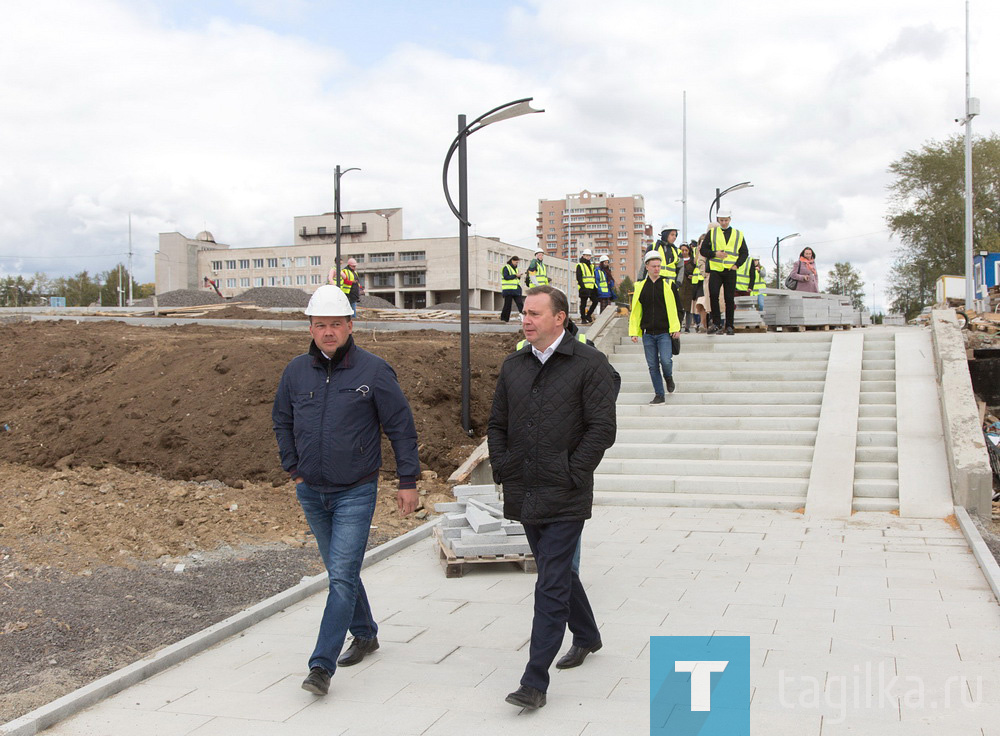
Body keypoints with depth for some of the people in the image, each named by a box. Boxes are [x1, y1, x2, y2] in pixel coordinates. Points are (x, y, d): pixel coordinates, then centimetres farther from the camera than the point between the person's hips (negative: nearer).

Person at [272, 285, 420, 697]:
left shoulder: (374, 371, -10)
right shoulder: (297, 371, 2)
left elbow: (401, 428, -5)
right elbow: (281, 421, 18)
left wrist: (408, 482, -6)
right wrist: (293, 469, 11)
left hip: (355, 493, -5)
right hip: (312, 493, 5)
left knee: (343, 577, -10)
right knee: (339, 571, 17)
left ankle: (322, 665, -8)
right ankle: (364, 635, 36)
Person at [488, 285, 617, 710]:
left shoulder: (589, 364, -7)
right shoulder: (514, 366, 10)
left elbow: (602, 429, -11)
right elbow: (497, 425, 16)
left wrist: (571, 476, -14)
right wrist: (503, 471, 4)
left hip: (564, 498, -6)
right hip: (524, 495, 6)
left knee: (551, 585, -6)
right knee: (556, 572, 21)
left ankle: (534, 682, -2)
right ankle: (587, 636, 44)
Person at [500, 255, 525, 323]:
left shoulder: (515, 268, 20)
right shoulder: (506, 268, -4)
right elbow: (506, 277, -17)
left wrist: (519, 277, 2)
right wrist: (515, 275, -16)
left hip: (516, 289, 7)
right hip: (508, 290, -7)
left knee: (520, 303, -6)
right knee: (507, 304, -3)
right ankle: (504, 318, 5)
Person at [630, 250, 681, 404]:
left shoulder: (666, 285, 2)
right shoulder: (640, 287, 7)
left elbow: (672, 308, 0)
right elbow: (636, 311, 9)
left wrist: (675, 328, -7)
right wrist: (634, 331, 4)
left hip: (664, 332, -2)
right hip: (648, 333, 2)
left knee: (666, 361, -14)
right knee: (653, 365, 4)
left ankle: (669, 378, 19)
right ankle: (659, 395, 14)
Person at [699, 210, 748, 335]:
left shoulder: (738, 235, 11)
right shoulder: (712, 233, 9)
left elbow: (744, 253, 13)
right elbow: (703, 250, 6)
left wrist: (737, 264, -3)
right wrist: (715, 254, -11)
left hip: (730, 271, 1)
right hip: (715, 270, -1)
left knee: (730, 299, 2)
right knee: (713, 295, -16)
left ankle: (729, 326, 11)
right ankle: (716, 324, -7)